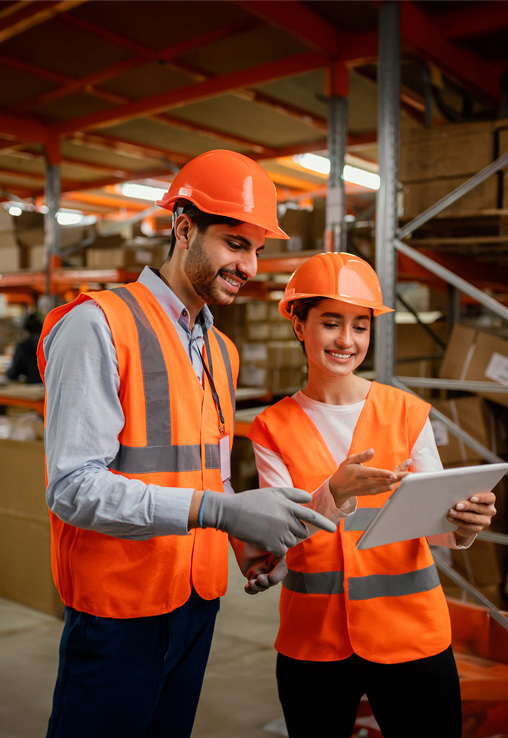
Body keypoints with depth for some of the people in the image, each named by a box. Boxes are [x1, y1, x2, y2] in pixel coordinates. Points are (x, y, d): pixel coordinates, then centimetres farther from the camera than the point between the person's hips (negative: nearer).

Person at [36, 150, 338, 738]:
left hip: (199, 602, 7)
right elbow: (72, 487, -21)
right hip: (119, 608, -7)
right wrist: (218, 510, -28)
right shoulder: (98, 326, -13)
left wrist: (250, 532, -2)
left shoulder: (221, 352, 12)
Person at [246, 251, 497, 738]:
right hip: (313, 638, 1)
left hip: (411, 634, 0)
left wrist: (461, 526, -26)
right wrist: (335, 493, -30)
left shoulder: (407, 413, -3)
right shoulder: (271, 428, -2)